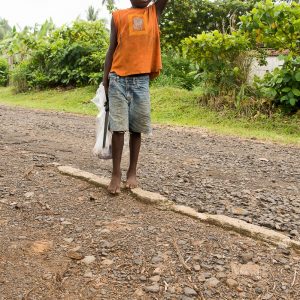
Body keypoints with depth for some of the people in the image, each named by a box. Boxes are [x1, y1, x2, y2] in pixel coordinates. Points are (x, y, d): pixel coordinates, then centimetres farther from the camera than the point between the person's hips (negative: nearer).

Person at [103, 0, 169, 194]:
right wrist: (105, 79, 4)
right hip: (119, 79, -1)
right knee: (118, 127, -2)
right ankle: (116, 174, 5)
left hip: (142, 80, 1)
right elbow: (112, 48, 9)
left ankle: (132, 172, 15)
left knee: (136, 128, 5)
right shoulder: (118, 16, 11)